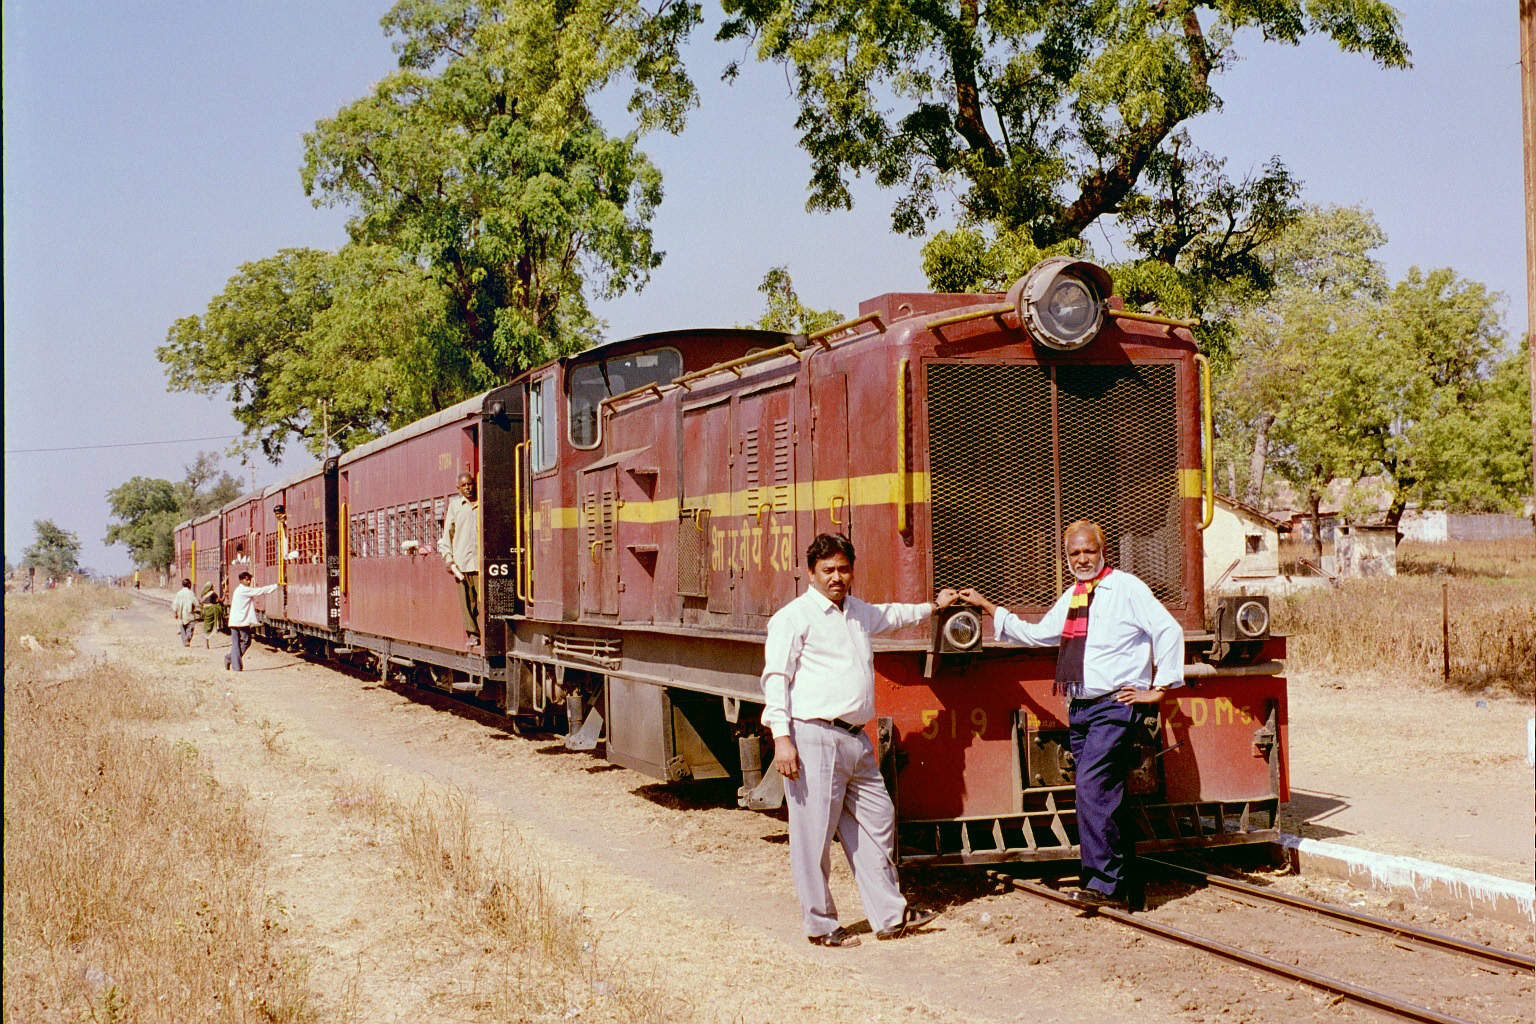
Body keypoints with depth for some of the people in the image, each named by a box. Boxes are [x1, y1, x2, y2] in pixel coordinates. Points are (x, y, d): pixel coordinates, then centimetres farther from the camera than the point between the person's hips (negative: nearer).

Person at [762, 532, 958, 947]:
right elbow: (776, 677, -9)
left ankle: (889, 916, 19)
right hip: (814, 738, -8)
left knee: (877, 821, 10)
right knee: (814, 835, -3)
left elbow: (890, 614, 43)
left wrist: (932, 607, 56)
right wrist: (782, 738, -18)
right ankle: (820, 925, 8)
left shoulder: (858, 612, 19)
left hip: (855, 740, 8)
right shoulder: (795, 617, -4)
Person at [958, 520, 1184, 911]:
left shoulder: (1127, 589, -5)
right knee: (1105, 797, 10)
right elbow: (1036, 634, 28)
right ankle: (1121, 885, 17)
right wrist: (987, 607, 26)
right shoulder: (1071, 598, 17)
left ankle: (1102, 884, -15)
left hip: (1116, 707, -8)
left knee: (1091, 787, -18)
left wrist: (1159, 689, -11)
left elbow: (1169, 630, -10)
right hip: (1080, 709, 8)